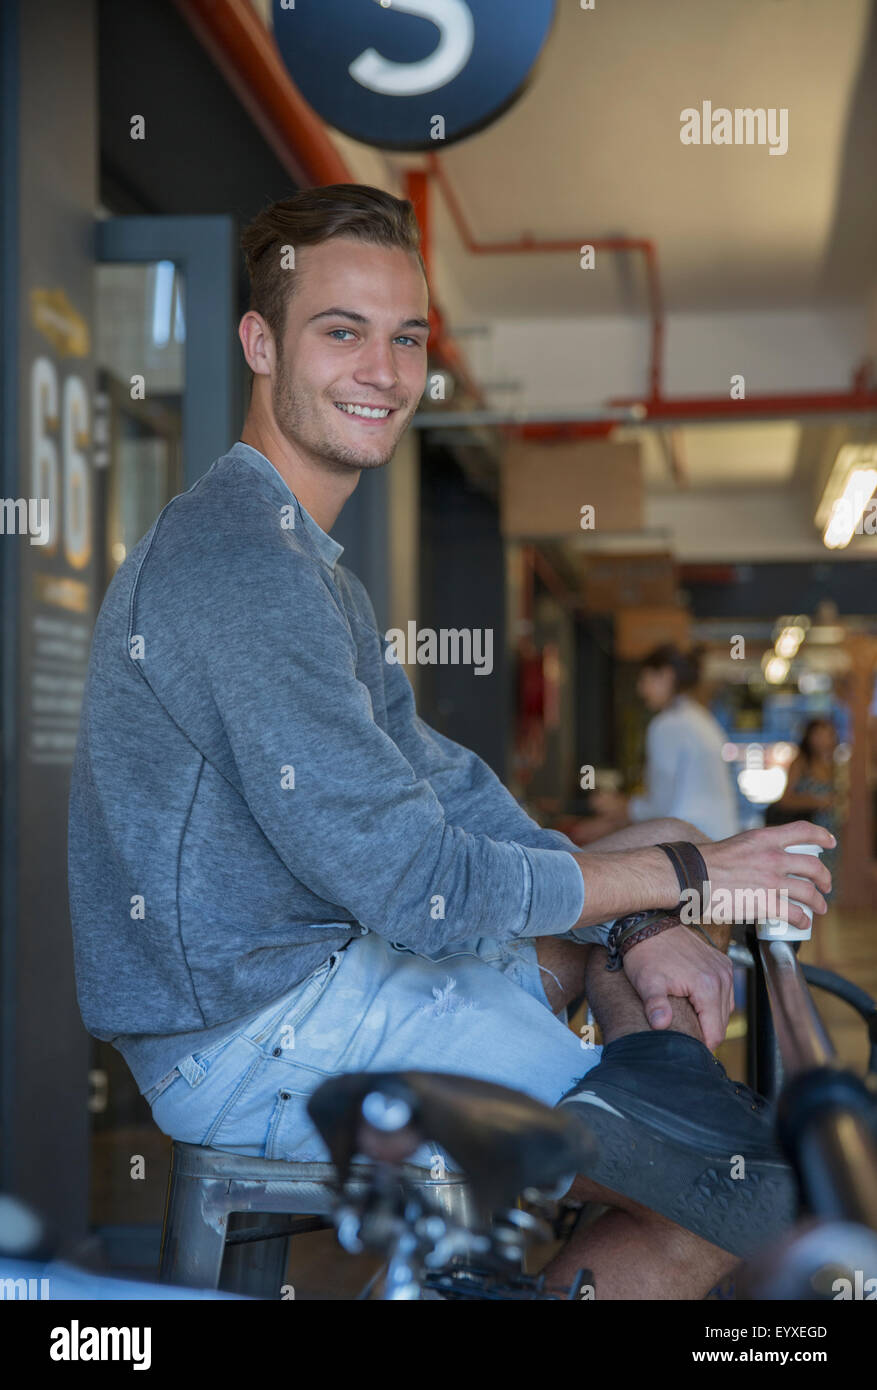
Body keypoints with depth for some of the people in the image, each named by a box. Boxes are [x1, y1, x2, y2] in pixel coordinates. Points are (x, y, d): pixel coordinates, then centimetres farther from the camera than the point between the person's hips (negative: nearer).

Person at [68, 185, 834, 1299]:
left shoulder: (292, 546, 13)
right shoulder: (245, 561, -23)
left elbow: (430, 776, 12)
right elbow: (416, 881, -24)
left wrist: (635, 931, 0)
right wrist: (684, 876, -13)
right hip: (256, 1047, -11)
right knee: (762, 1185, -10)